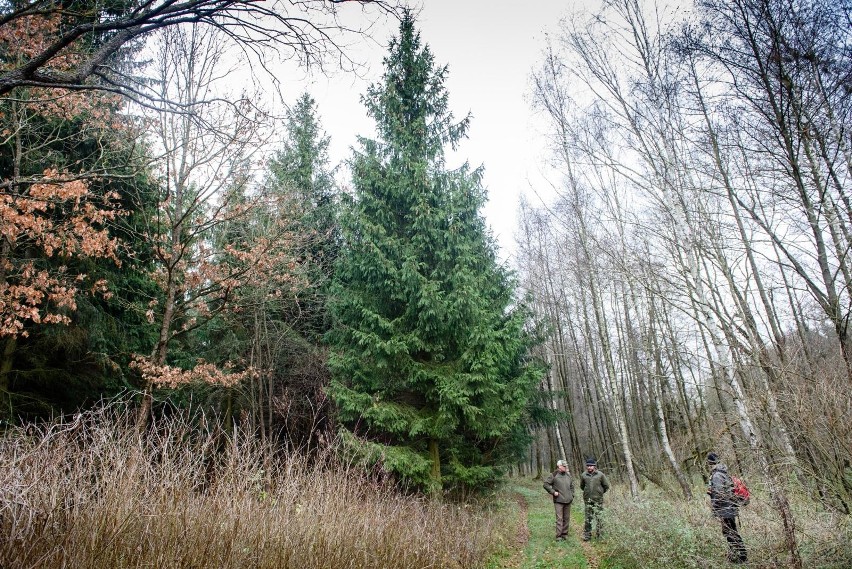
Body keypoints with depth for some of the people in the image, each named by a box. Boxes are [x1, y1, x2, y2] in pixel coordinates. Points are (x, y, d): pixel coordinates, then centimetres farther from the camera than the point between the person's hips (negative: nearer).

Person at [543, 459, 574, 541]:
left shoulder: (568, 475, 11)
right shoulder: (554, 475, -9)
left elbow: (572, 486, 24)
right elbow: (546, 484, -9)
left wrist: (572, 495, 14)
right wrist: (553, 492, -12)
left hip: (568, 501, 6)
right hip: (558, 501, -6)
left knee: (566, 518, 11)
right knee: (559, 519, -7)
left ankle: (564, 534, 21)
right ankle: (558, 536, -3)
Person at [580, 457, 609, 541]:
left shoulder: (600, 474, -6)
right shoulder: (584, 475, 1)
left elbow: (606, 486, 5)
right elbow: (582, 486, 18)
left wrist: (600, 492, 9)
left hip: (598, 499, -2)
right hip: (588, 499, 2)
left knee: (598, 517, 0)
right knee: (588, 518, 6)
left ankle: (599, 535, 12)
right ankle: (587, 535, 13)